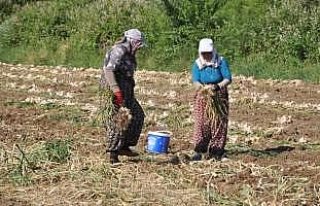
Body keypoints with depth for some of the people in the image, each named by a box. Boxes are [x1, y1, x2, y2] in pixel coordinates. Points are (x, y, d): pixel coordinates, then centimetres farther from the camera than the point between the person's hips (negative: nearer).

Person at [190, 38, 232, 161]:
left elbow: (228, 79, -11)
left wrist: (217, 86, -29)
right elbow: (195, 81, -11)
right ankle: (199, 151, -6)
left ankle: (216, 151, 5)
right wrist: (204, 88, -32)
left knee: (218, 123, -1)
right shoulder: (197, 64, -1)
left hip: (219, 97, 0)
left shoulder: (221, 62, -5)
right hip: (202, 98, 1)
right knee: (201, 123, -7)